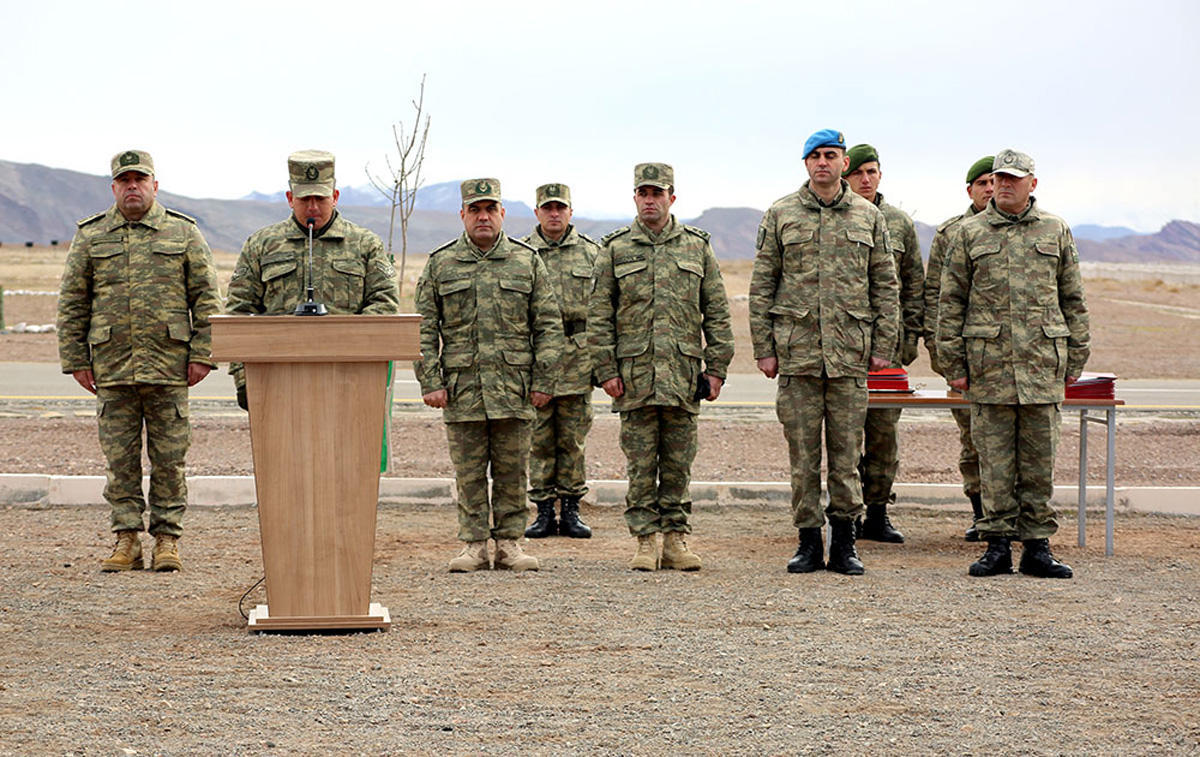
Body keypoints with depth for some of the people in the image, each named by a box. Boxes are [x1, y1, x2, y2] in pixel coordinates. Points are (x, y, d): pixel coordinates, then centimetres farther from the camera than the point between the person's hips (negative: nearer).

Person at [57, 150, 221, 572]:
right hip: (112, 369, 1)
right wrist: (75, 359, 4)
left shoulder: (184, 233, 7)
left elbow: (206, 297, 5)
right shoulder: (90, 236, 10)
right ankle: (126, 540, 9)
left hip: (169, 365, -1)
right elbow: (72, 303, 10)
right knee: (120, 458, 3)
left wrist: (202, 354, -2)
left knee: (169, 457, 2)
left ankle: (167, 539, 10)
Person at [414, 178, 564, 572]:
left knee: (512, 470, 3)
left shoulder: (528, 261, 7)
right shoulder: (441, 263, 7)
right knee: (469, 472, 3)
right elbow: (424, 328, 6)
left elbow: (549, 325, 6)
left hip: (514, 387, 0)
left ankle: (509, 543, 12)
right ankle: (473, 545, 10)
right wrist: (430, 382, -3)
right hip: (461, 387, 0)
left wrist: (543, 381, -2)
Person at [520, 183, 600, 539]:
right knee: (539, 438, 2)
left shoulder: (590, 252, 8)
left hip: (578, 352, 0)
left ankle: (571, 510, 11)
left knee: (572, 437, 4)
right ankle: (543, 511, 9)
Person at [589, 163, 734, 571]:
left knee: (678, 461, 4)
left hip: (683, 371, 1)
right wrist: (606, 369, -4)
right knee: (640, 461, 1)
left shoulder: (697, 246, 9)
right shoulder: (615, 249, 6)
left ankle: (675, 539, 11)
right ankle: (646, 541, 7)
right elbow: (598, 315, 4)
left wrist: (716, 367, 2)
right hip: (634, 372, -1)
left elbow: (717, 312, 9)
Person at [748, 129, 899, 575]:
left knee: (846, 451, 3)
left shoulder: (869, 217, 9)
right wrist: (763, 348, 0)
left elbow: (886, 286, 11)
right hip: (796, 352, 0)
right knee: (802, 452, 2)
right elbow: (761, 285, 6)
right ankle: (809, 543, 10)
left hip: (850, 353, 1)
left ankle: (844, 544, 10)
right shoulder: (781, 215, 6)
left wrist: (884, 346, 4)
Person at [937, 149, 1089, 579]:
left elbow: (1073, 299, 13)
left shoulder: (1056, 232, 11)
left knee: (1039, 458, 3)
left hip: (1043, 363, 1)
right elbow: (950, 302, 7)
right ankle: (998, 546, 8)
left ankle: (1037, 547, 9)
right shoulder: (968, 234, 7)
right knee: (995, 459, 1)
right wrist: (953, 364, 1)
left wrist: (1075, 360, 8)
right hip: (989, 362, -1)